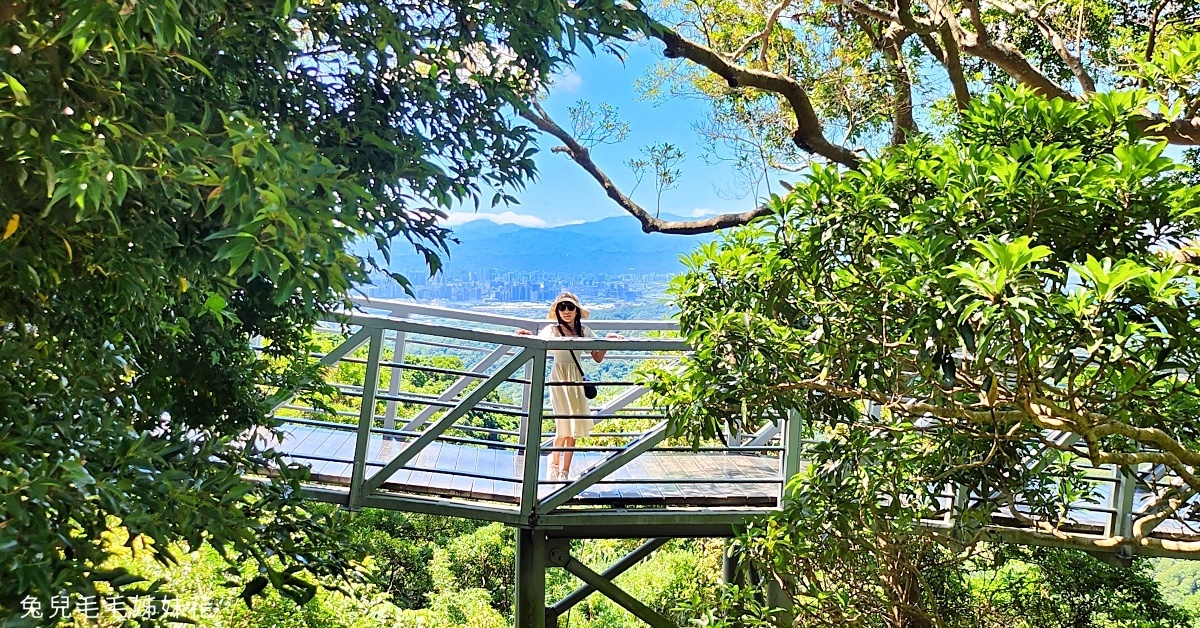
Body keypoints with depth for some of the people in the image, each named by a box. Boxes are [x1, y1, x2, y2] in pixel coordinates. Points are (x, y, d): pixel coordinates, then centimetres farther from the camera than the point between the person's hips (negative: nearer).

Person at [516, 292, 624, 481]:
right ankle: (555, 464, 14)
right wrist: (529, 336, -37)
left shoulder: (584, 331, 6)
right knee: (565, 425, -10)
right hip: (559, 379, -4)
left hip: (577, 380, 4)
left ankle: (565, 471, 13)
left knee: (574, 427, 4)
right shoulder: (552, 330, -4)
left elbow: (598, 358, 7)